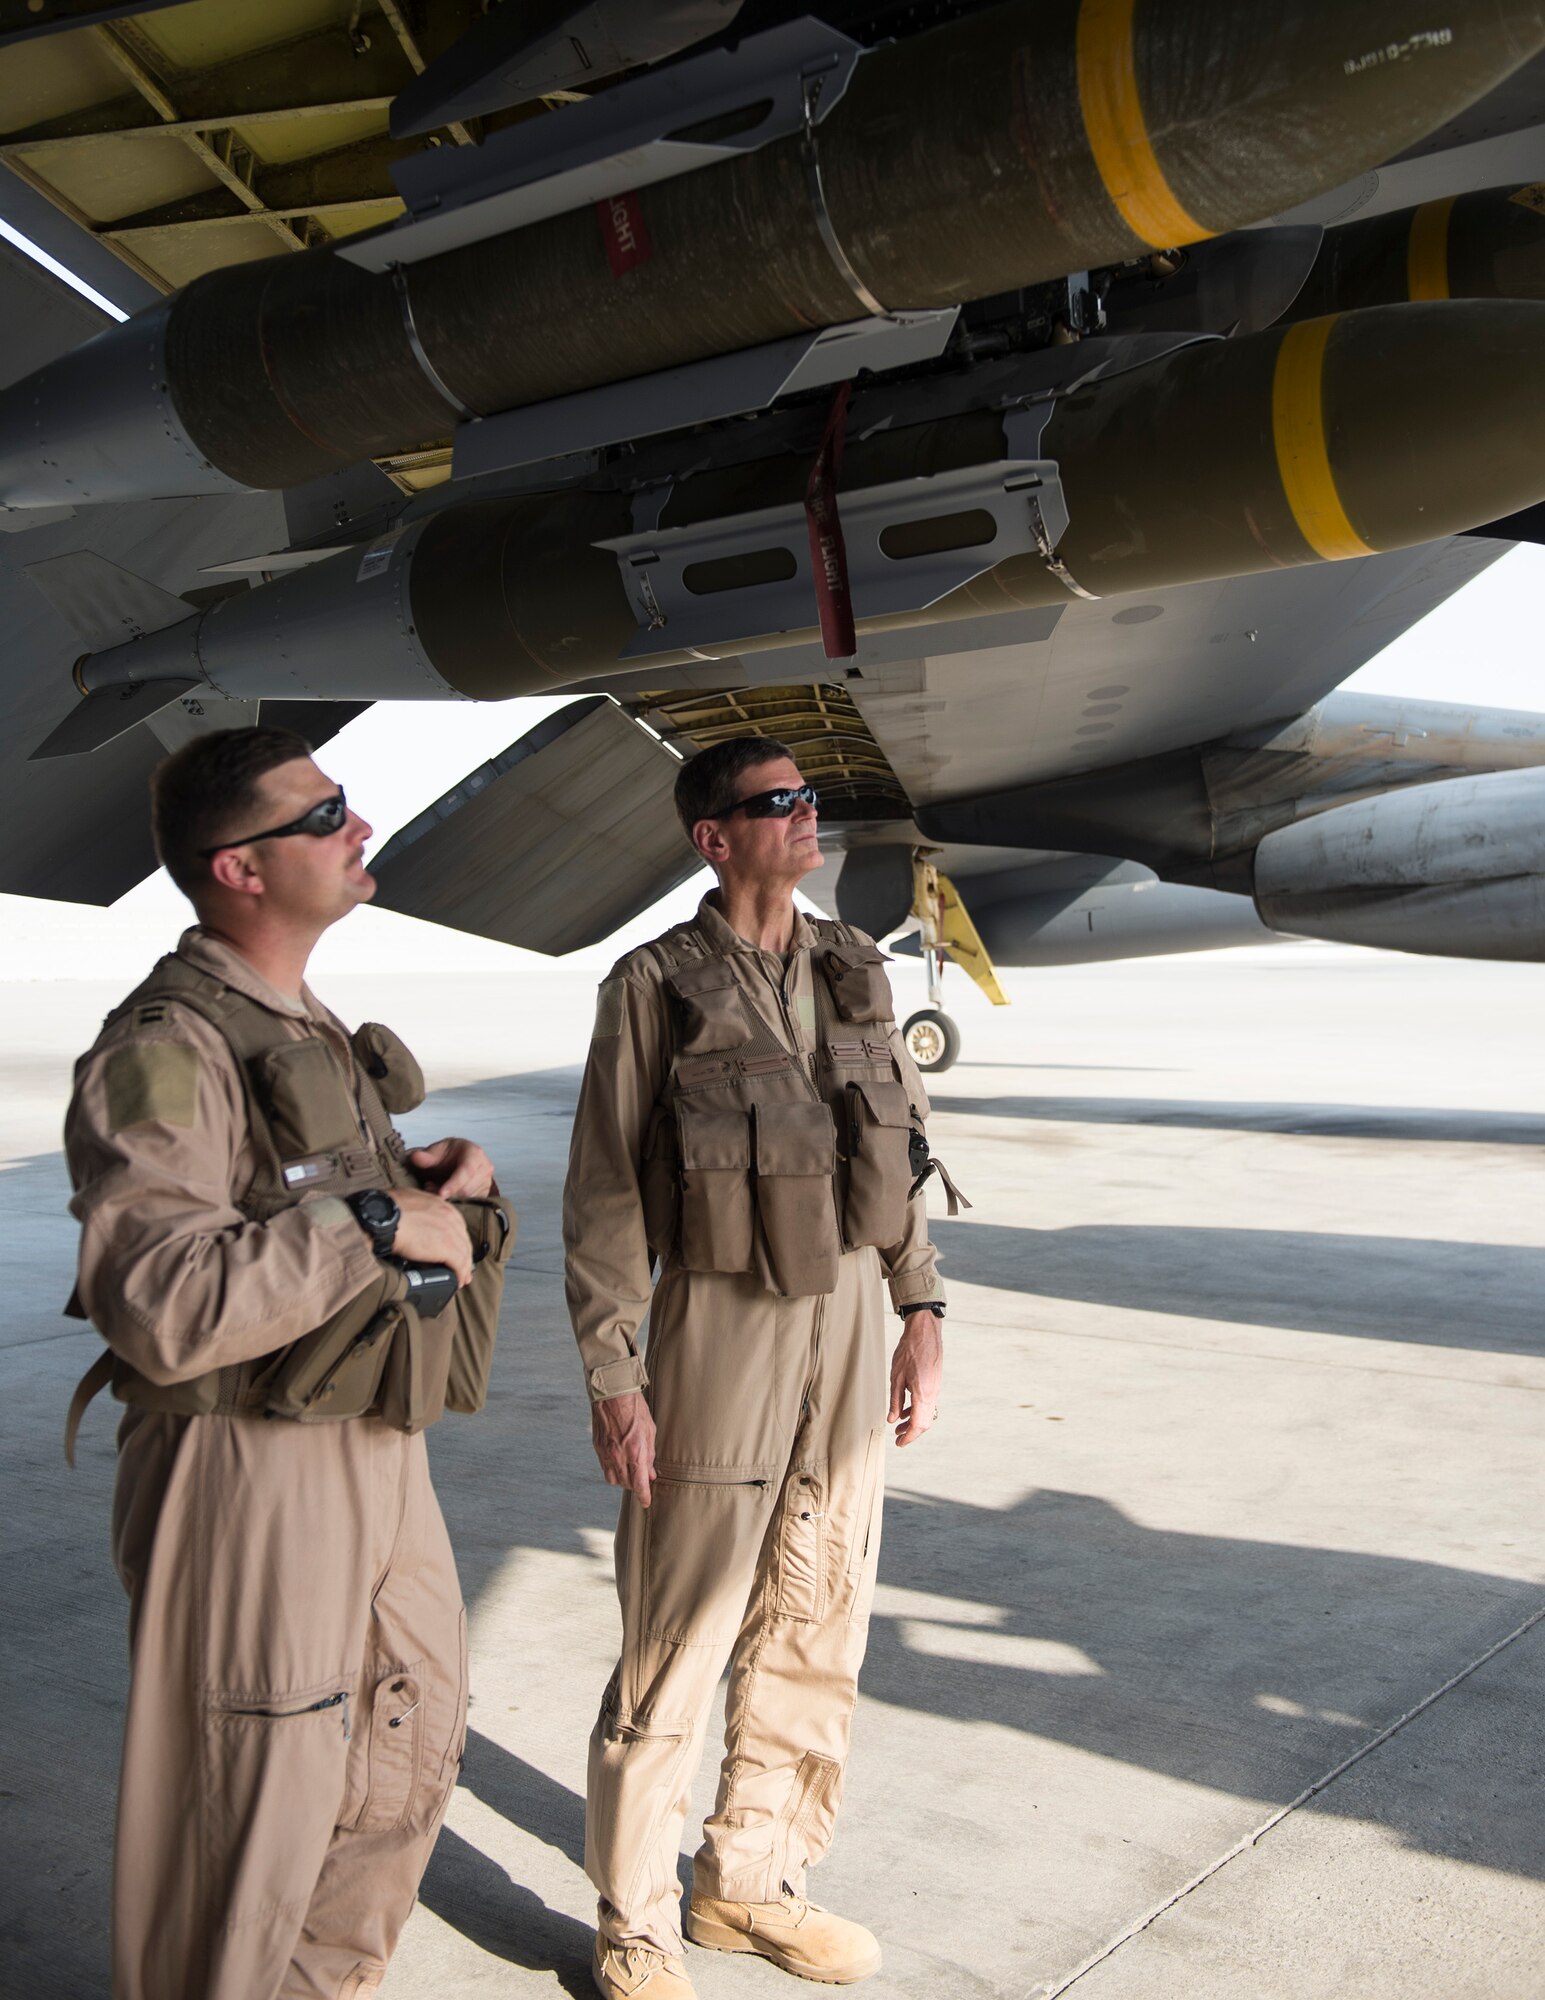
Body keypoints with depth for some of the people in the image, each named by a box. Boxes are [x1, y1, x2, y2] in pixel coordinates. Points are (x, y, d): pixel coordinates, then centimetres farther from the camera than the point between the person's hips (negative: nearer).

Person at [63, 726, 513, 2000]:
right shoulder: (164, 1054, -20)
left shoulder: (313, 1032, 11)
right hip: (253, 1473, -10)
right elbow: (158, 1302, -32)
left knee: (409, 1753, 23)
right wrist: (379, 1224, -28)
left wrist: (446, 1178, 3)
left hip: (377, 1451, 10)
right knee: (257, 1806, 5)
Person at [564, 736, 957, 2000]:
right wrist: (612, 1378, -10)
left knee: (816, 1634, 15)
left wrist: (921, 1310, 9)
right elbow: (604, 1196, -7)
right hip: (721, 1332, -5)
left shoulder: (854, 971, 8)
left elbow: (903, 1149, 13)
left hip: (848, 1326, 6)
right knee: (675, 1648, 4)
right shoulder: (655, 986, -7)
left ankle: (749, 1883, 34)